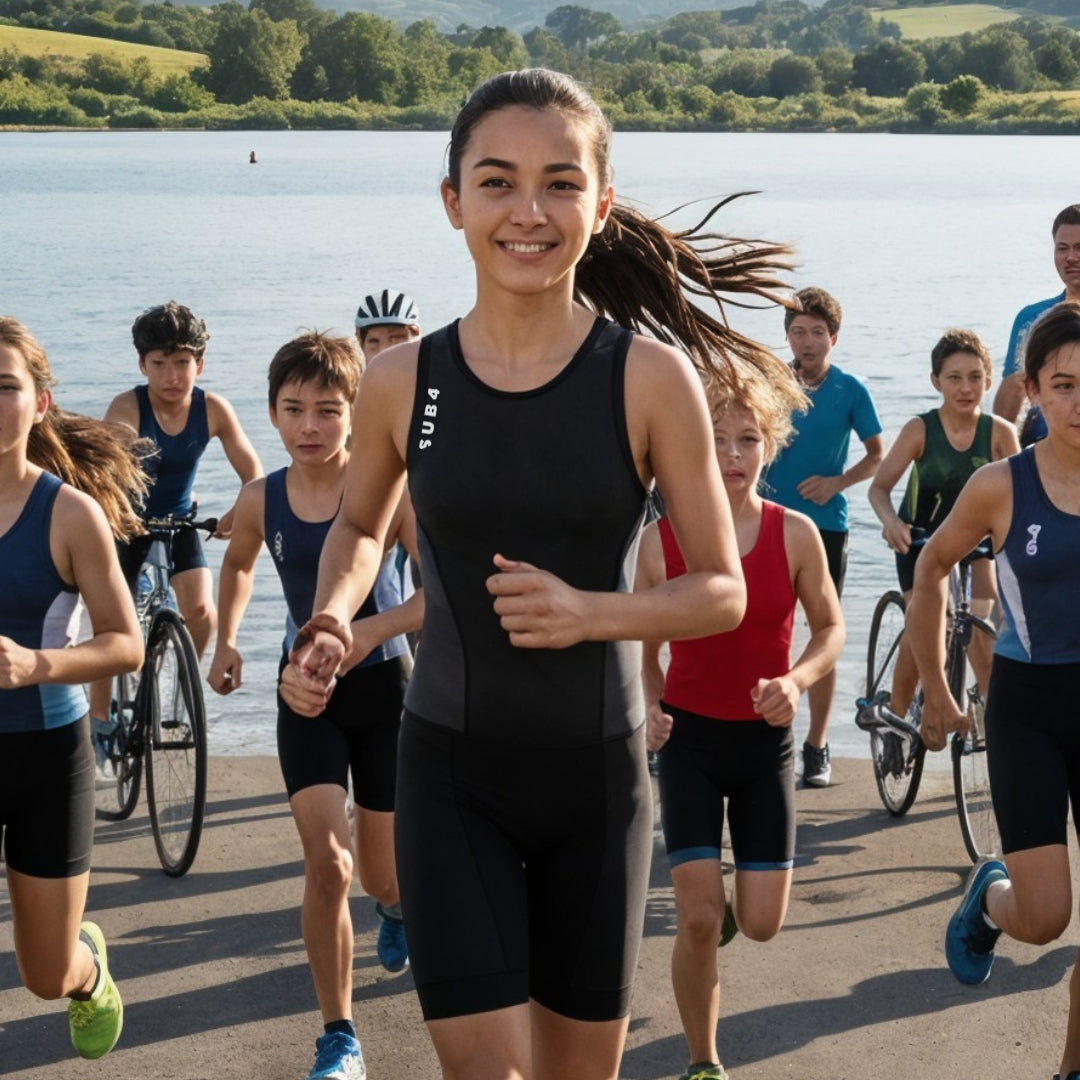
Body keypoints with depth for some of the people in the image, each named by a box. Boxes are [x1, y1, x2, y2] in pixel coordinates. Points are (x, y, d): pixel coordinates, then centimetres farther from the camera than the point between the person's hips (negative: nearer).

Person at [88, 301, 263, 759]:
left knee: (200, 610, -15)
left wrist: (238, 513, -36)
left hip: (179, 520, 2)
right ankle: (99, 718, 18)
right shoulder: (127, 407, -25)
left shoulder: (213, 410, -17)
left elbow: (252, 472, -17)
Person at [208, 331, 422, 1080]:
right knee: (326, 862, -16)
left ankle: (396, 909, 54)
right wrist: (226, 640, 11)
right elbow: (239, 564, 17)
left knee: (384, 874, 14)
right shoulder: (261, 500, -7)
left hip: (383, 686, -1)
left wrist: (373, 630, -38)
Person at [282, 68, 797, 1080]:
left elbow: (722, 590, -5)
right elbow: (359, 525, 14)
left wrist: (590, 613, -22)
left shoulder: (651, 379, -11)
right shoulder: (402, 381, -6)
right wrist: (329, 624, -5)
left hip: (598, 775, 0)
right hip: (452, 776, 0)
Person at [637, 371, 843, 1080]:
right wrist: (649, 706, -16)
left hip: (766, 739, 1)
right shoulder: (661, 540, -9)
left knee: (762, 924, 0)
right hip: (690, 737, -1)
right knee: (698, 921, -9)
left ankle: (723, 908, 38)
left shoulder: (795, 534, -9)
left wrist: (796, 680, -17)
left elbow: (831, 628, 3)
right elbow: (642, 647, 3)